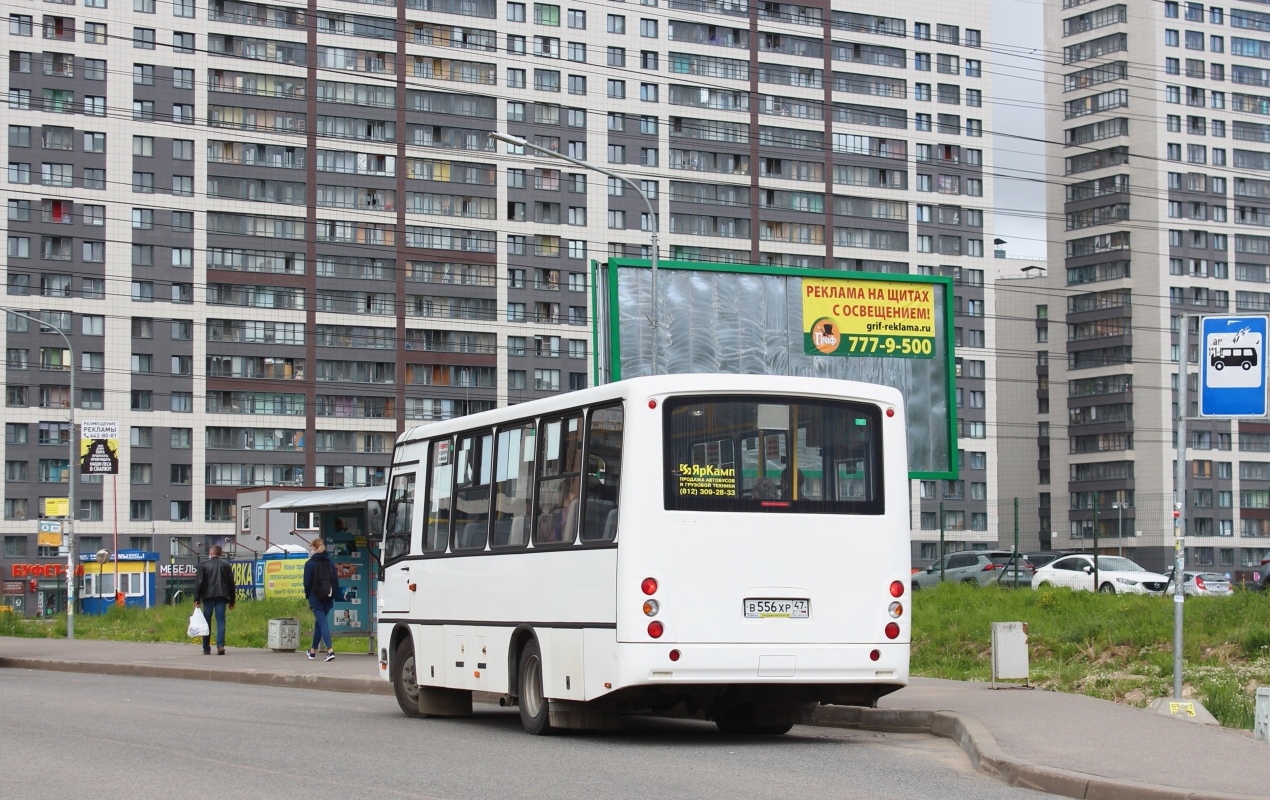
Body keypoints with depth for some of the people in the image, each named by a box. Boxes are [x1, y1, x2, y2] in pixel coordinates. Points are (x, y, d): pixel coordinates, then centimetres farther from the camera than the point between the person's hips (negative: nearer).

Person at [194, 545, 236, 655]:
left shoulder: (203, 565, 1)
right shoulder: (226, 566, 8)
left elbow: (199, 583, -4)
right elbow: (231, 584, 8)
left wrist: (197, 599, -2)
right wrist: (231, 601, 14)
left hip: (208, 596, -1)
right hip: (221, 596, 1)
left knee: (207, 623, 7)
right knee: (220, 621, -1)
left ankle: (206, 648, 9)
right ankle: (220, 645, -17)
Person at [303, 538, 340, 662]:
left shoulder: (310, 564, -7)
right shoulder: (330, 563, 8)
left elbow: (307, 582, -7)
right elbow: (336, 581, 6)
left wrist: (307, 596, 5)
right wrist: (332, 595, 10)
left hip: (316, 598, -5)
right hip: (328, 599, 5)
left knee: (322, 622, -9)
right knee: (319, 622, 18)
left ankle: (330, 650, -23)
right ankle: (313, 650, 30)